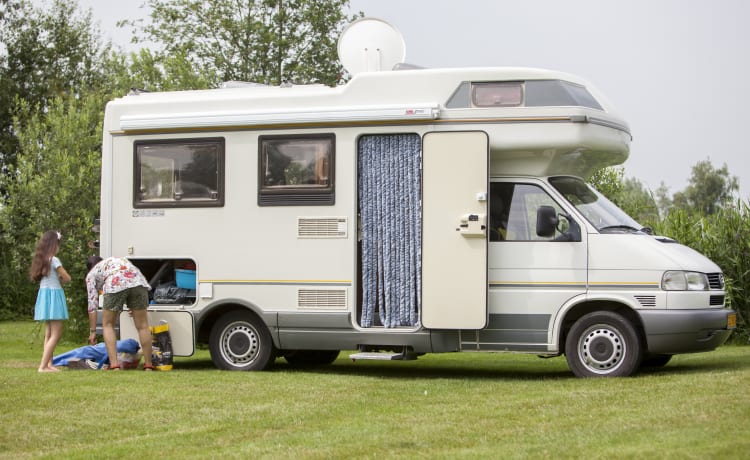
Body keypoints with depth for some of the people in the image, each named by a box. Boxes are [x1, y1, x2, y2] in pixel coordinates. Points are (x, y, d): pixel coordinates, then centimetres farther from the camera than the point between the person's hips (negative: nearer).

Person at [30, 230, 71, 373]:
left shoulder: (40, 260, 11)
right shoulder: (54, 260, -12)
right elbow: (67, 278, -9)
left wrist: (56, 278, -1)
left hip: (43, 294, 9)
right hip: (54, 295, -9)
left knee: (49, 334, 15)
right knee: (56, 333, -8)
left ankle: (49, 364, 16)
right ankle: (43, 365, -15)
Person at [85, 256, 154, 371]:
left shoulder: (91, 274, 28)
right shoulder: (118, 259, 42)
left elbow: (93, 302, 20)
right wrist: (134, 306, 37)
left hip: (115, 284, -3)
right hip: (138, 282, 3)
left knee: (107, 325, 13)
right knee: (142, 325, 10)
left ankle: (114, 366, 0)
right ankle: (148, 366, 10)